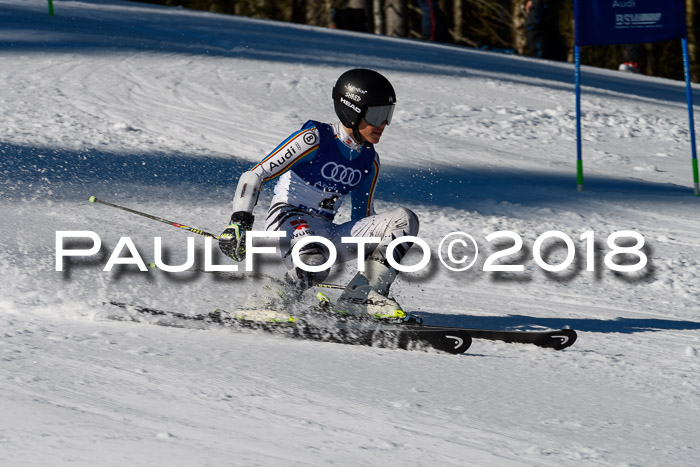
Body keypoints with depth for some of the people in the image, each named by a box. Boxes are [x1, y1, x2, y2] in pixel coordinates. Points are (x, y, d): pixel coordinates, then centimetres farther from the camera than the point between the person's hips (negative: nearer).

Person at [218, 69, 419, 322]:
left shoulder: (369, 161, 11)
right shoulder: (315, 139, -10)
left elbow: (363, 217, 23)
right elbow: (253, 176, -14)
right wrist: (239, 223, -27)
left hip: (325, 234, 7)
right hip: (287, 221, -7)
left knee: (405, 219, -12)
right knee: (315, 264, -42)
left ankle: (361, 296, -16)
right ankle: (264, 304, -20)